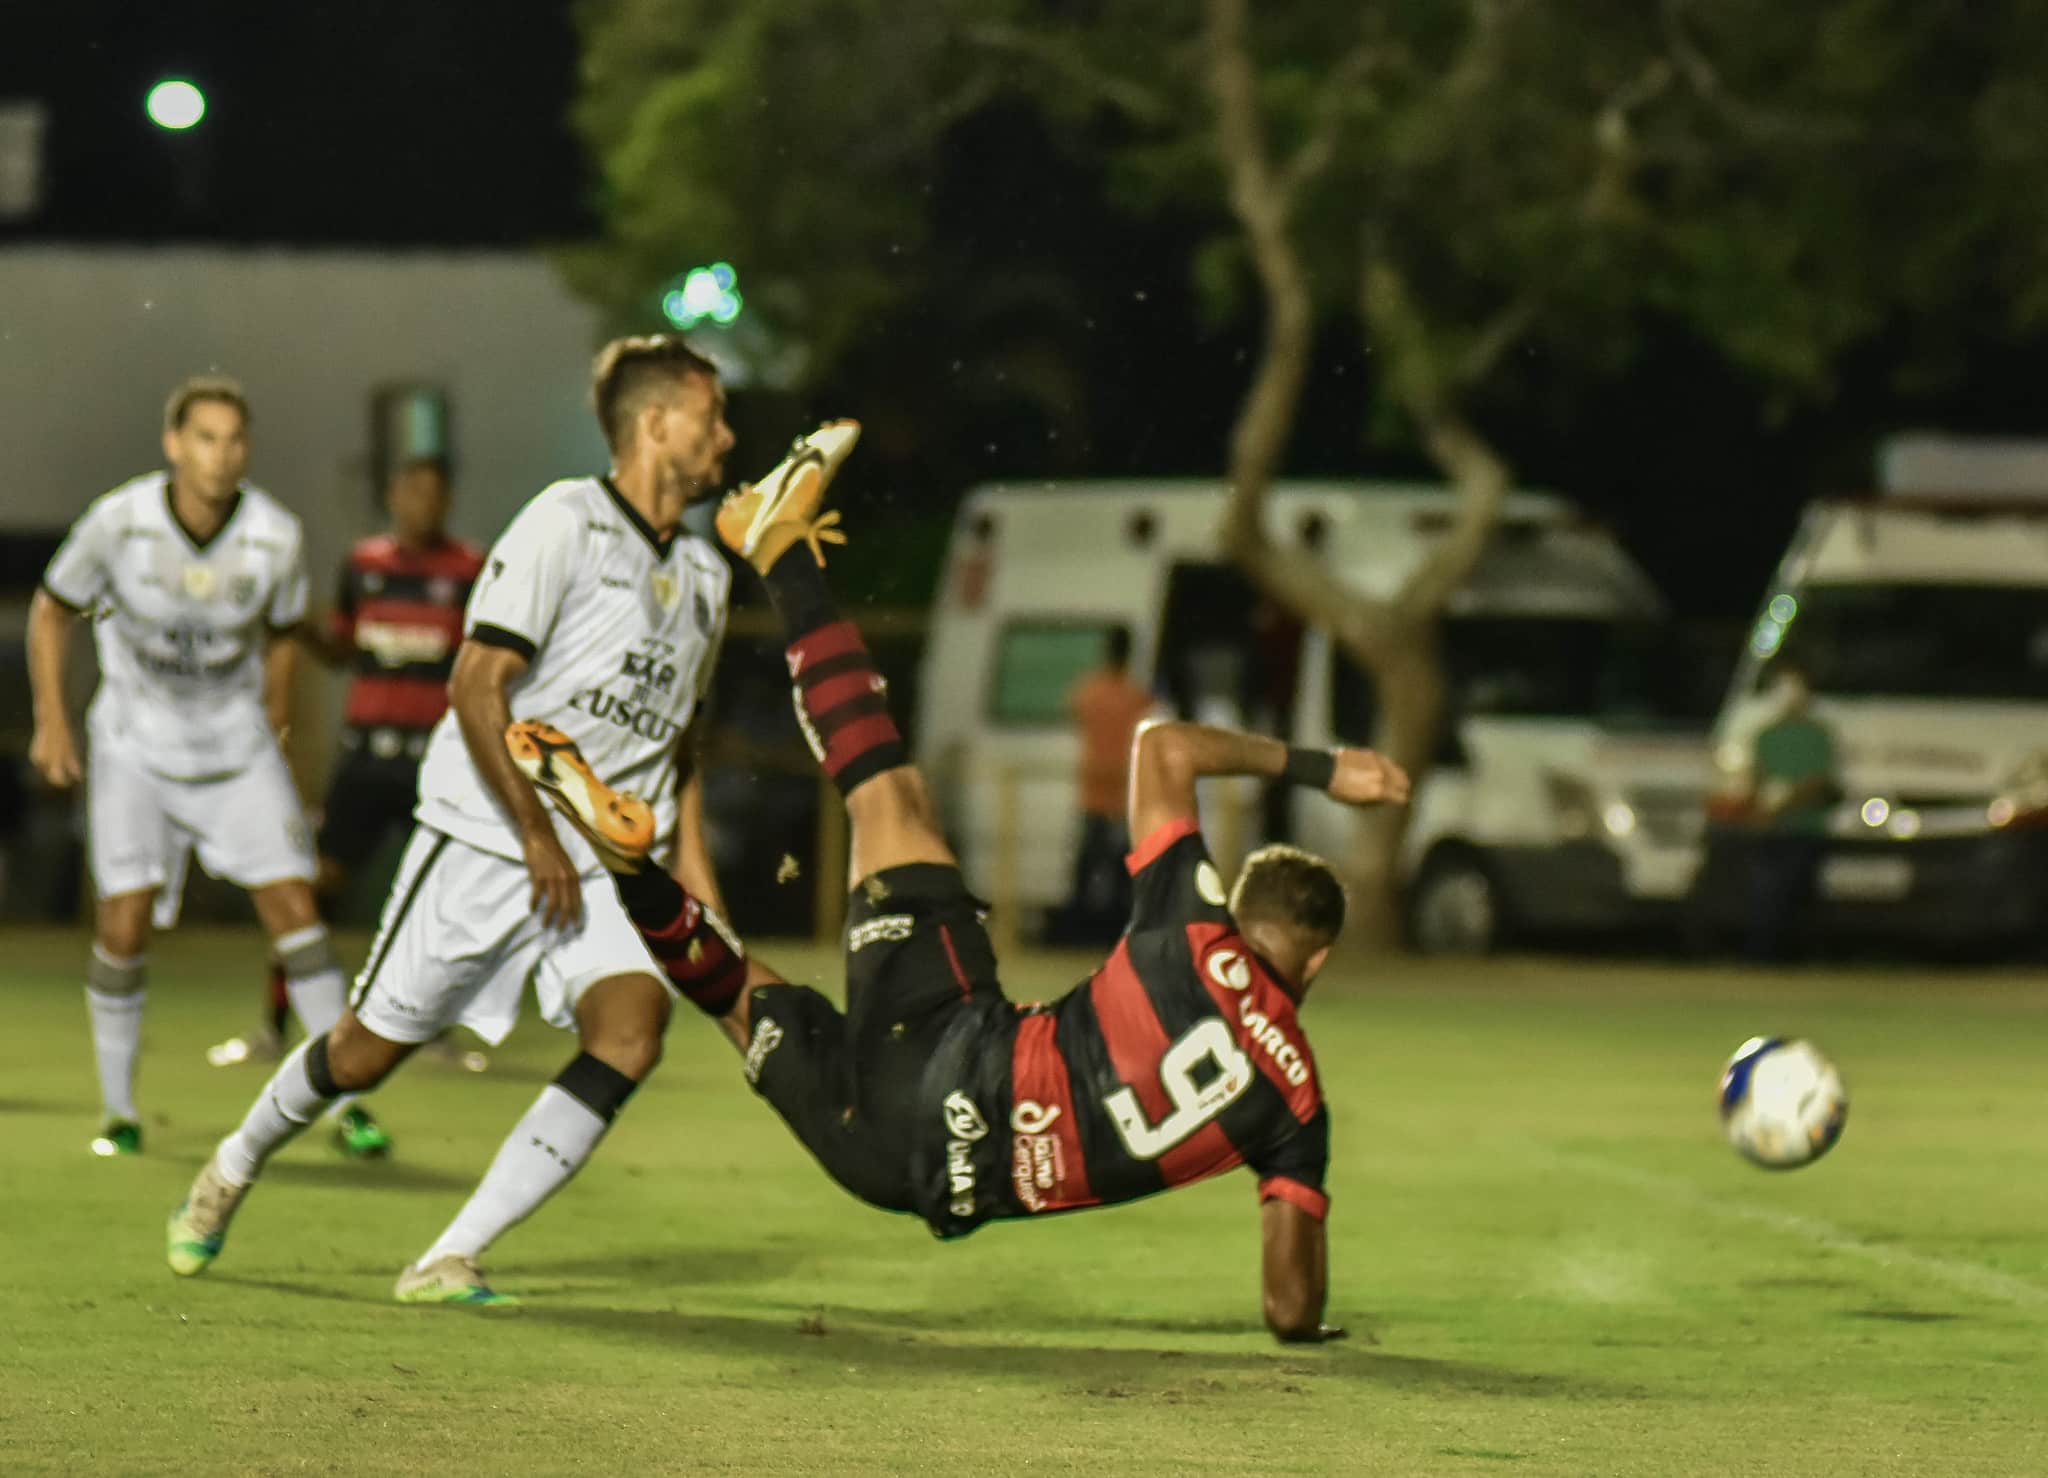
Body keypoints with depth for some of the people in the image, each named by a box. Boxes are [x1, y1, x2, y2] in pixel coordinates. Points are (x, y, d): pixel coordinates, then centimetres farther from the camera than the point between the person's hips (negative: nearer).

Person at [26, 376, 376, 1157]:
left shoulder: (276, 539, -14)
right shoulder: (118, 522, -18)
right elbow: (51, 611, -1)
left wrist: (273, 728, 15)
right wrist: (51, 720, -6)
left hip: (236, 747, 1)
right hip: (135, 747, -1)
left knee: (293, 909, -8)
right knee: (124, 924, -9)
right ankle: (119, 1111, 6)